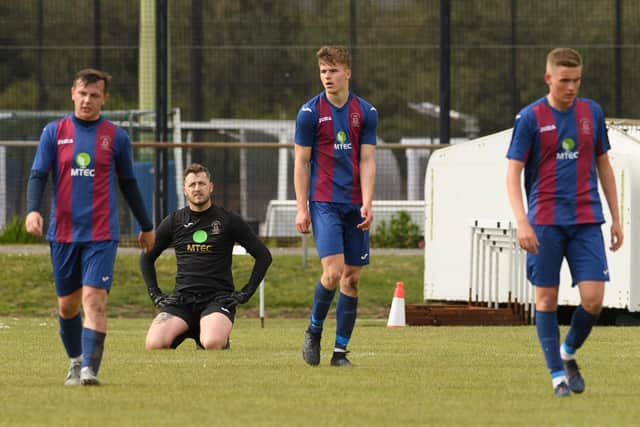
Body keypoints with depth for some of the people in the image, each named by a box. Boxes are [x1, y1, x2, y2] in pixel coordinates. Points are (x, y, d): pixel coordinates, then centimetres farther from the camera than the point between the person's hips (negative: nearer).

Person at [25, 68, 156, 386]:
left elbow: (128, 184, 14)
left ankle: (89, 369, -20)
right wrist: (33, 210, -19)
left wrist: (146, 226, 20)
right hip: (62, 234, 2)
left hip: (101, 235, -2)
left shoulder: (116, 137, 4)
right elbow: (38, 176, 0)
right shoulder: (54, 132, 5)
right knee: (67, 305, 10)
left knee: (94, 300, -16)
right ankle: (76, 360, 32)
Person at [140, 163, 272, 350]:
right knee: (154, 345, -25)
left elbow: (263, 256, 10)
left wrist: (246, 292, 3)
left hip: (218, 298, -2)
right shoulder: (174, 222, 11)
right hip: (182, 298, 2)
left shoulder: (228, 221, 5)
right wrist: (155, 294, 13)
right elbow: (147, 257, 24)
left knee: (212, 344, -34)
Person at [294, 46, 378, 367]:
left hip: (355, 205, 3)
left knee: (352, 278, 2)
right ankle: (314, 331, 5)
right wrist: (301, 208, -3)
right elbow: (301, 162, 2)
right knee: (333, 271, -17)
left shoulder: (365, 112, 6)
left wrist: (367, 204, -6)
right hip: (324, 203, -3)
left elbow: (367, 161, 4)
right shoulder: (310, 112, -1)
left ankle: (340, 350, 8)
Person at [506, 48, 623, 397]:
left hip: (586, 221, 2)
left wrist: (616, 218, 14)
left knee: (593, 298, -7)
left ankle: (569, 352, 18)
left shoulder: (592, 113, 8)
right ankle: (558, 374, 9)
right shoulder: (531, 118, -3)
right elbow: (513, 172, -5)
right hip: (545, 223, -2)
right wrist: (522, 222, -16)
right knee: (547, 297, 0)